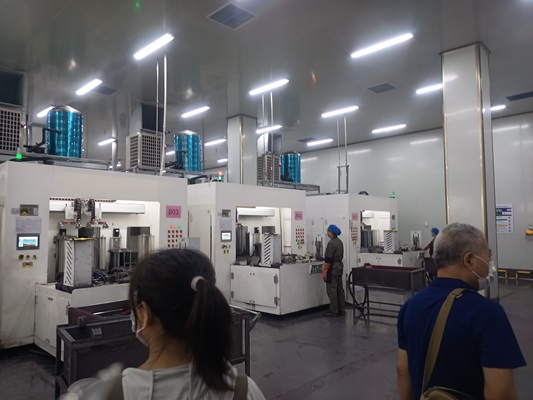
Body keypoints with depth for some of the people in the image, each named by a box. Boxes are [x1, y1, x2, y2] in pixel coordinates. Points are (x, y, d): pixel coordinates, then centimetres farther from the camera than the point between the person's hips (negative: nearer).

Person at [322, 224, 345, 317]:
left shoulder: (331, 243, -18)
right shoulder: (340, 242, 11)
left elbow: (328, 259, -20)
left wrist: (324, 272, -17)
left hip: (332, 269, -10)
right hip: (340, 266, 10)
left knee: (332, 290, -3)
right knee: (340, 289, 13)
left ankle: (333, 311, 2)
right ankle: (341, 310, 20)